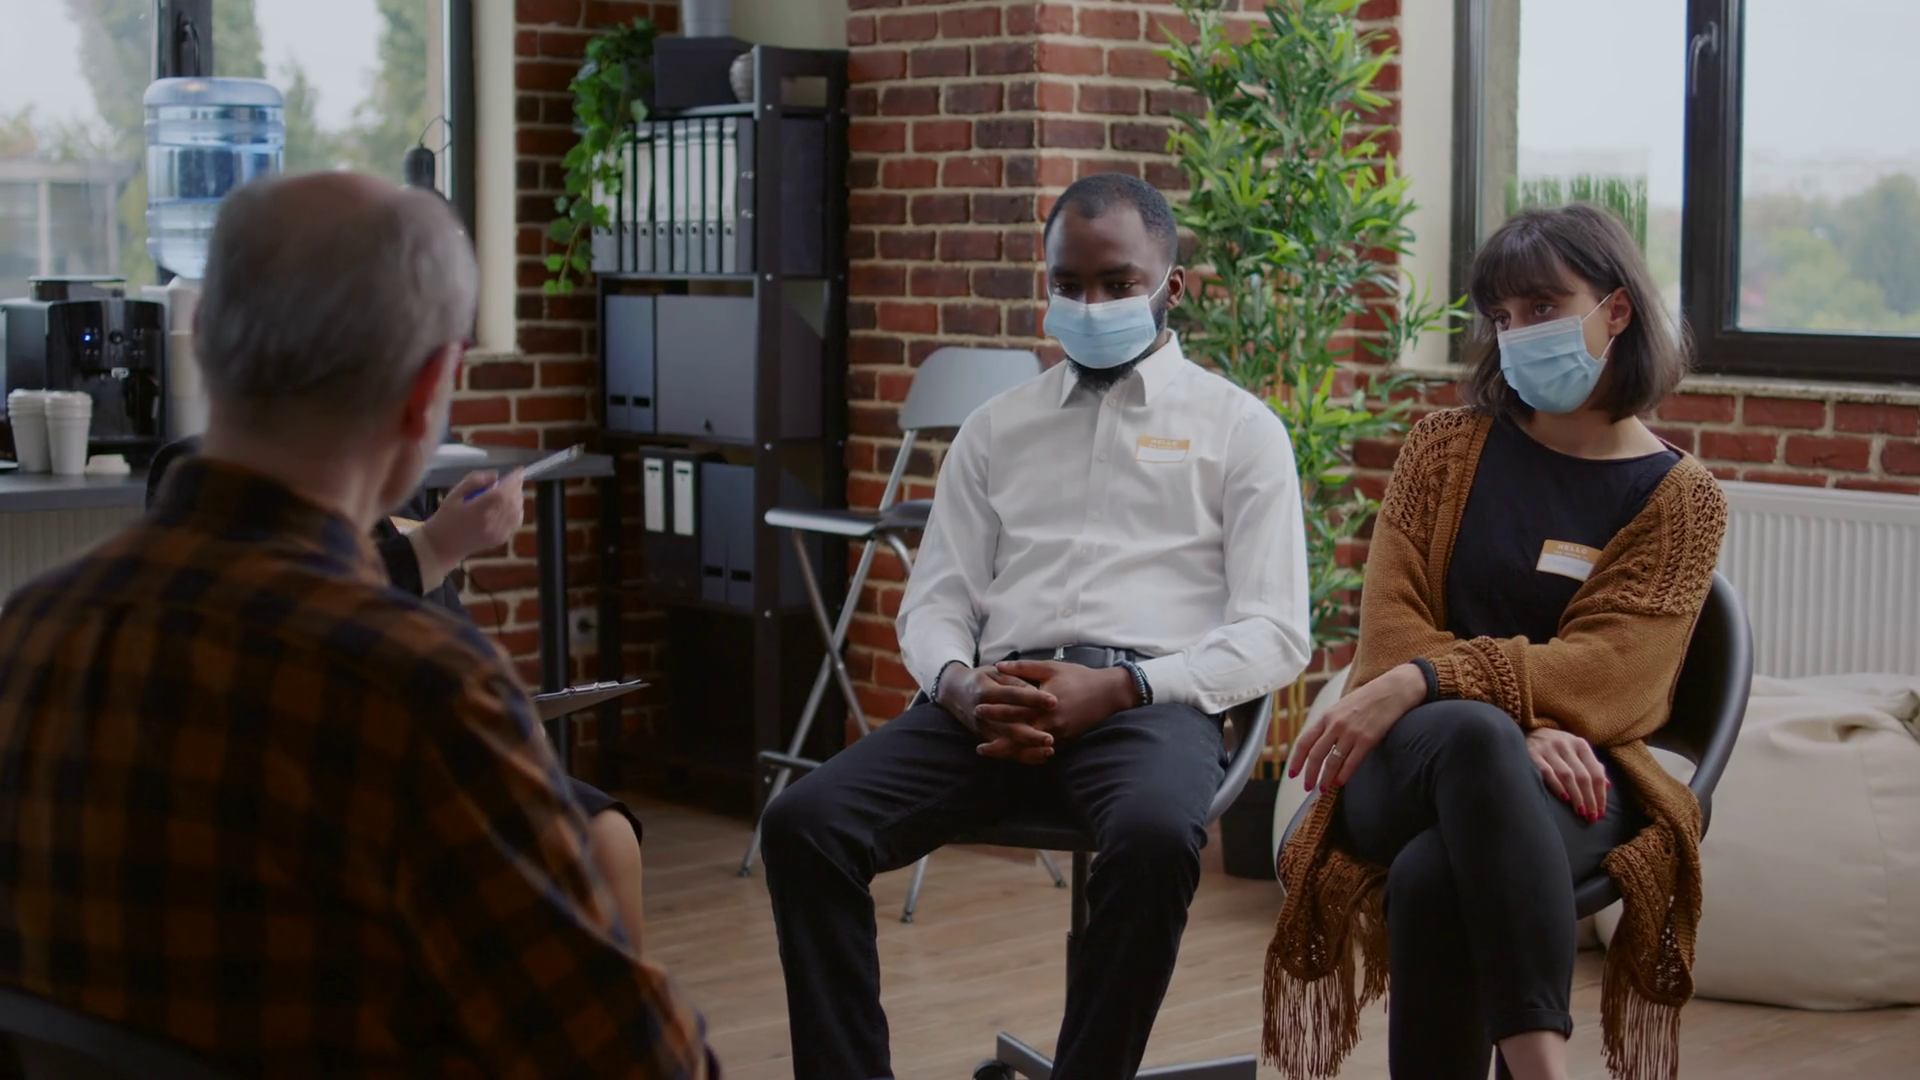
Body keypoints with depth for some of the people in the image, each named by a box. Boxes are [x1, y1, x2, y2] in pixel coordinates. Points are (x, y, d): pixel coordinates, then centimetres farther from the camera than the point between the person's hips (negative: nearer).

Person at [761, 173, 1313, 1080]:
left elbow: (1274, 633, 1)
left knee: (1155, 836, -39)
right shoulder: (996, 429, 22)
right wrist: (960, 685, -9)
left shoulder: (1237, 426, 11)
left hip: (1154, 700, -3)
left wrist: (1119, 687, -15)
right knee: (804, 824, -22)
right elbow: (935, 599, 16)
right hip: (999, 699, 4)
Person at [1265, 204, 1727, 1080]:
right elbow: (1391, 628, 3)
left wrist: (1421, 683, -24)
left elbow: (1602, 672, -8)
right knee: (1473, 734, -40)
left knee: (1436, 874, -39)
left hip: (1574, 777, -1)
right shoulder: (1447, 448, 14)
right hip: (1408, 762, 1)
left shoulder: (1680, 498, 7)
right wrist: (1517, 728, -16)